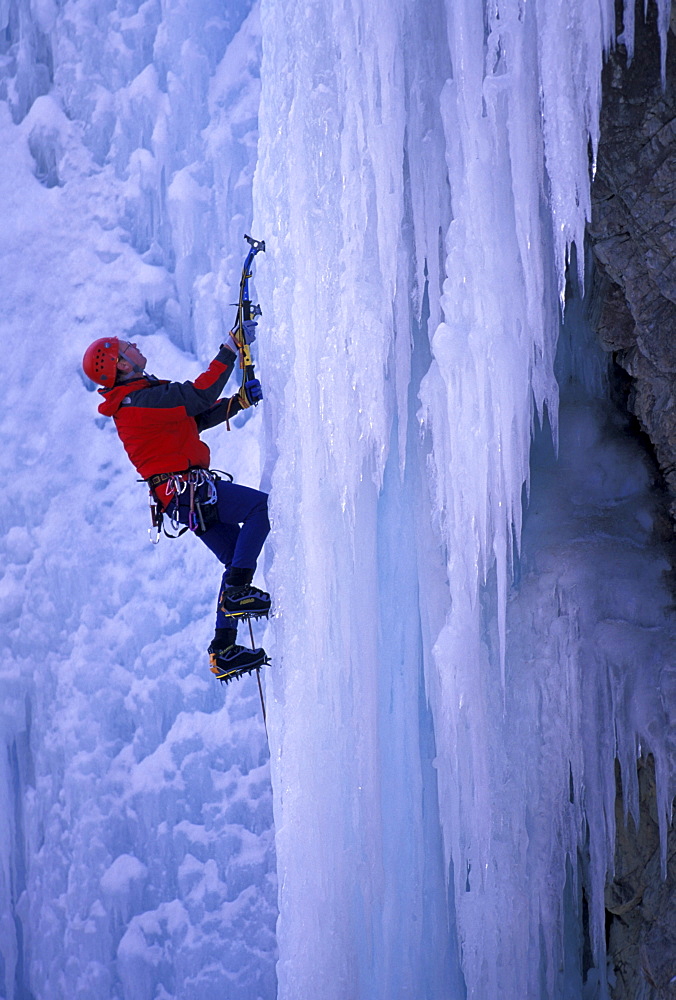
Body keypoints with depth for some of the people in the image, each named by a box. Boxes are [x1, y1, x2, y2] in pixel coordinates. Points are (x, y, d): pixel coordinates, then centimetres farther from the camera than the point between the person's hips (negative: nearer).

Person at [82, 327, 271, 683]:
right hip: (188, 489, -10)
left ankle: (224, 650, 12)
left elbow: (201, 417, 19)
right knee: (261, 505, -20)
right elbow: (200, 396, -20)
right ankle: (237, 593, -20)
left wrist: (241, 400, 7)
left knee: (237, 560, 12)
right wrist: (230, 349, -14)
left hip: (184, 496, 10)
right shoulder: (144, 398, -12)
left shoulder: (129, 402, 20)